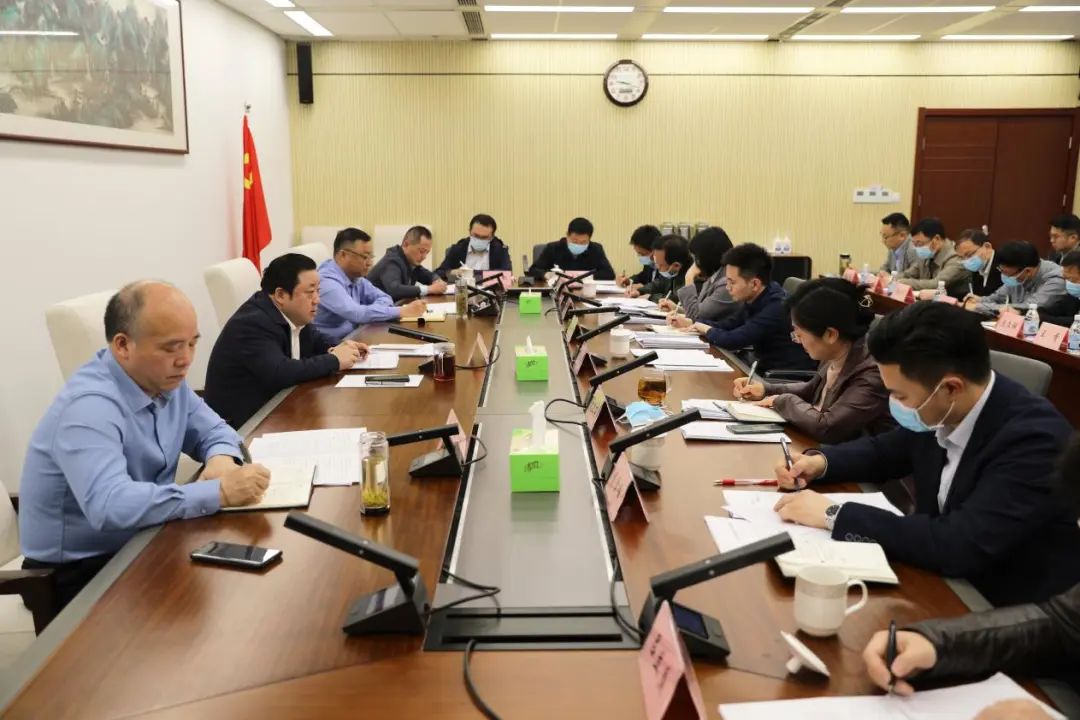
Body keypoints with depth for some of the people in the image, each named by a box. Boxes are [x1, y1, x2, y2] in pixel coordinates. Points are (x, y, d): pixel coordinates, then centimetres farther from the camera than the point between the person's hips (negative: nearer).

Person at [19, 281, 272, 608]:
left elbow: (214, 430, 9)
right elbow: (110, 507, -39)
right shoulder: (89, 406, -27)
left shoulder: (164, 379, -2)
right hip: (81, 572, -7)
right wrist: (220, 492, -38)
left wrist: (222, 458, -14)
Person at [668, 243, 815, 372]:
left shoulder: (777, 308, -25)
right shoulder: (756, 300, 2)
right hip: (768, 369, 7)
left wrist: (707, 330, -9)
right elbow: (727, 325, 14)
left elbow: (731, 341, -28)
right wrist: (689, 322, 3)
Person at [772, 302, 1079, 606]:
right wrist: (821, 461, -6)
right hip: (943, 581, 7)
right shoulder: (938, 413, -8)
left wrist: (835, 515, -28)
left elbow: (959, 546, -34)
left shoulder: (1035, 439, -28)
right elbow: (886, 451, 13)